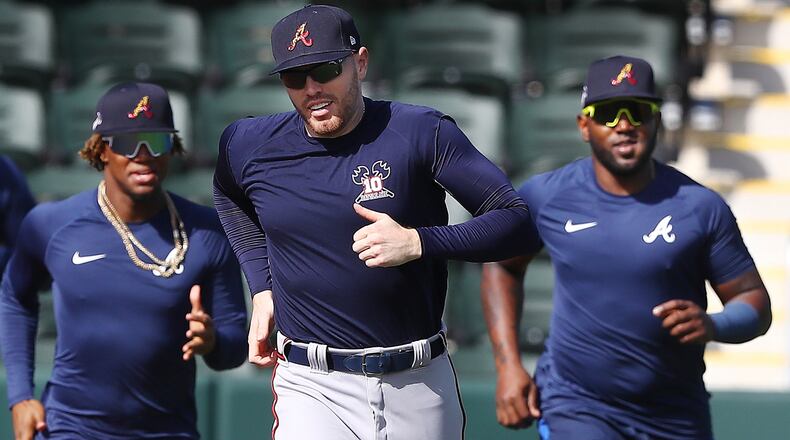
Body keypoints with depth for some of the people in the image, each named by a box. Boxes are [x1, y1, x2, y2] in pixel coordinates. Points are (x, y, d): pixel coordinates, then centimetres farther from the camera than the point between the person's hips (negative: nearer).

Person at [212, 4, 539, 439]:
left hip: (421, 386, 0)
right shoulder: (249, 146, 2)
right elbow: (229, 197, 27)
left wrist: (418, 241, -21)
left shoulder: (421, 133, -6)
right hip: (312, 387, 0)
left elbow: (516, 219, -9)